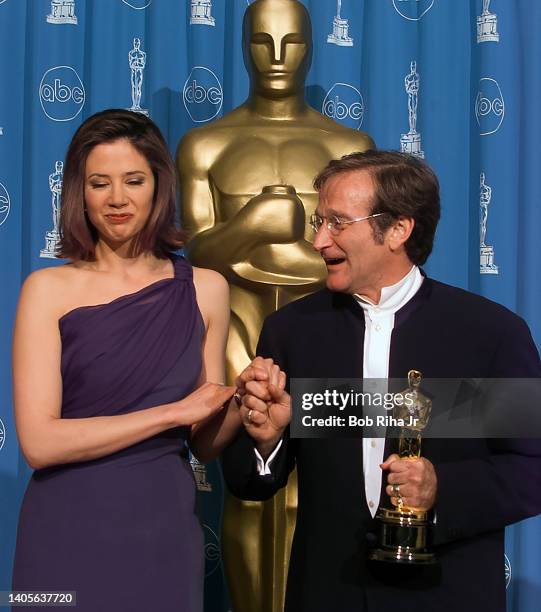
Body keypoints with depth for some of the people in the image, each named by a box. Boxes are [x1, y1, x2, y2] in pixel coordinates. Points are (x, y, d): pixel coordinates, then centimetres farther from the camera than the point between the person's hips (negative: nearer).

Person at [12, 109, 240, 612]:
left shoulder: (204, 289, 3)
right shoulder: (48, 290, -5)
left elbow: (205, 443, 7)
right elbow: (39, 442, -14)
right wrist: (172, 412, -14)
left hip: (165, 530, 3)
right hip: (70, 533, -2)